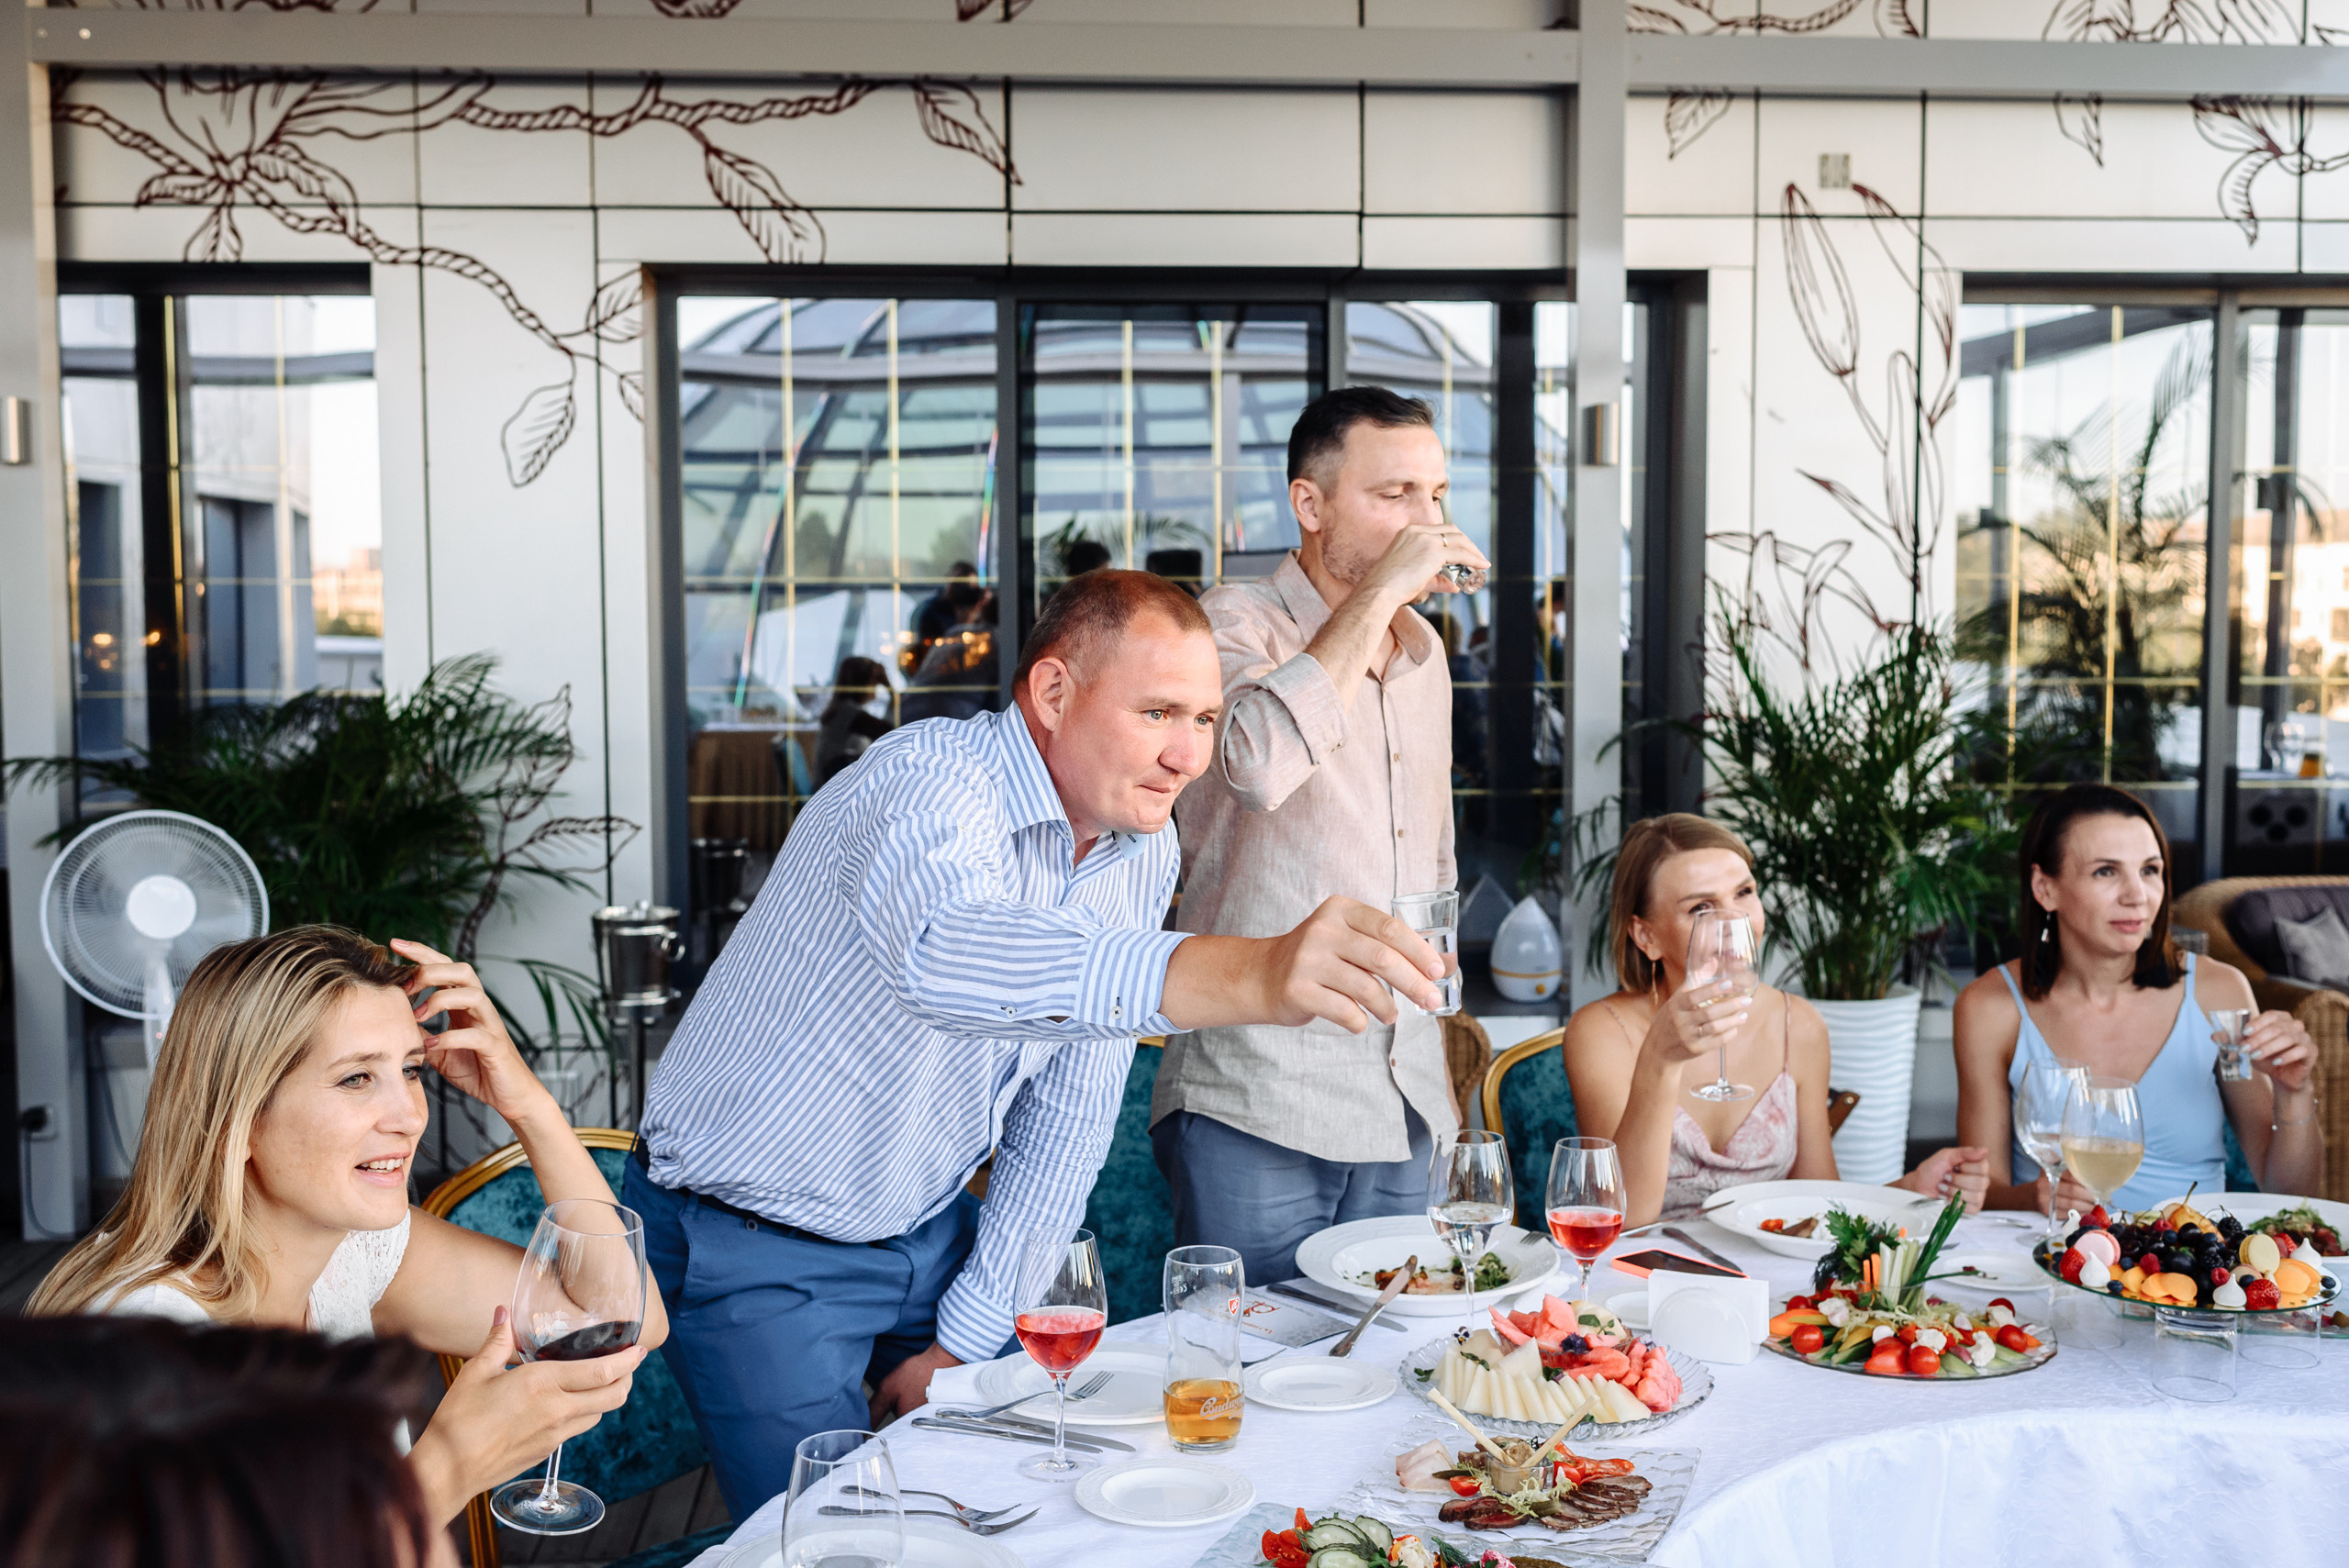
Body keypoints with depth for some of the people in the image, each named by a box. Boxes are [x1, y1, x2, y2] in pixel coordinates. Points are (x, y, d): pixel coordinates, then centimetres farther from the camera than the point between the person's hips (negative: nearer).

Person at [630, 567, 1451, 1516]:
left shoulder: (1144, 851, -4)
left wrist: (963, 1340, 0)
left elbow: (1067, 1114, 2)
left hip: (928, 1225, 7)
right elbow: (941, 952, -53)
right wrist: (1249, 975, -67)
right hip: (753, 1248, -6)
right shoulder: (933, 779, -28)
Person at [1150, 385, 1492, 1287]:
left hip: (1401, 1112, 7)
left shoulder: (1423, 650, 15)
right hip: (1257, 1115, -7)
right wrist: (1378, 592, -21)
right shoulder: (1234, 623, -7)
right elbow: (1259, 763, -31)